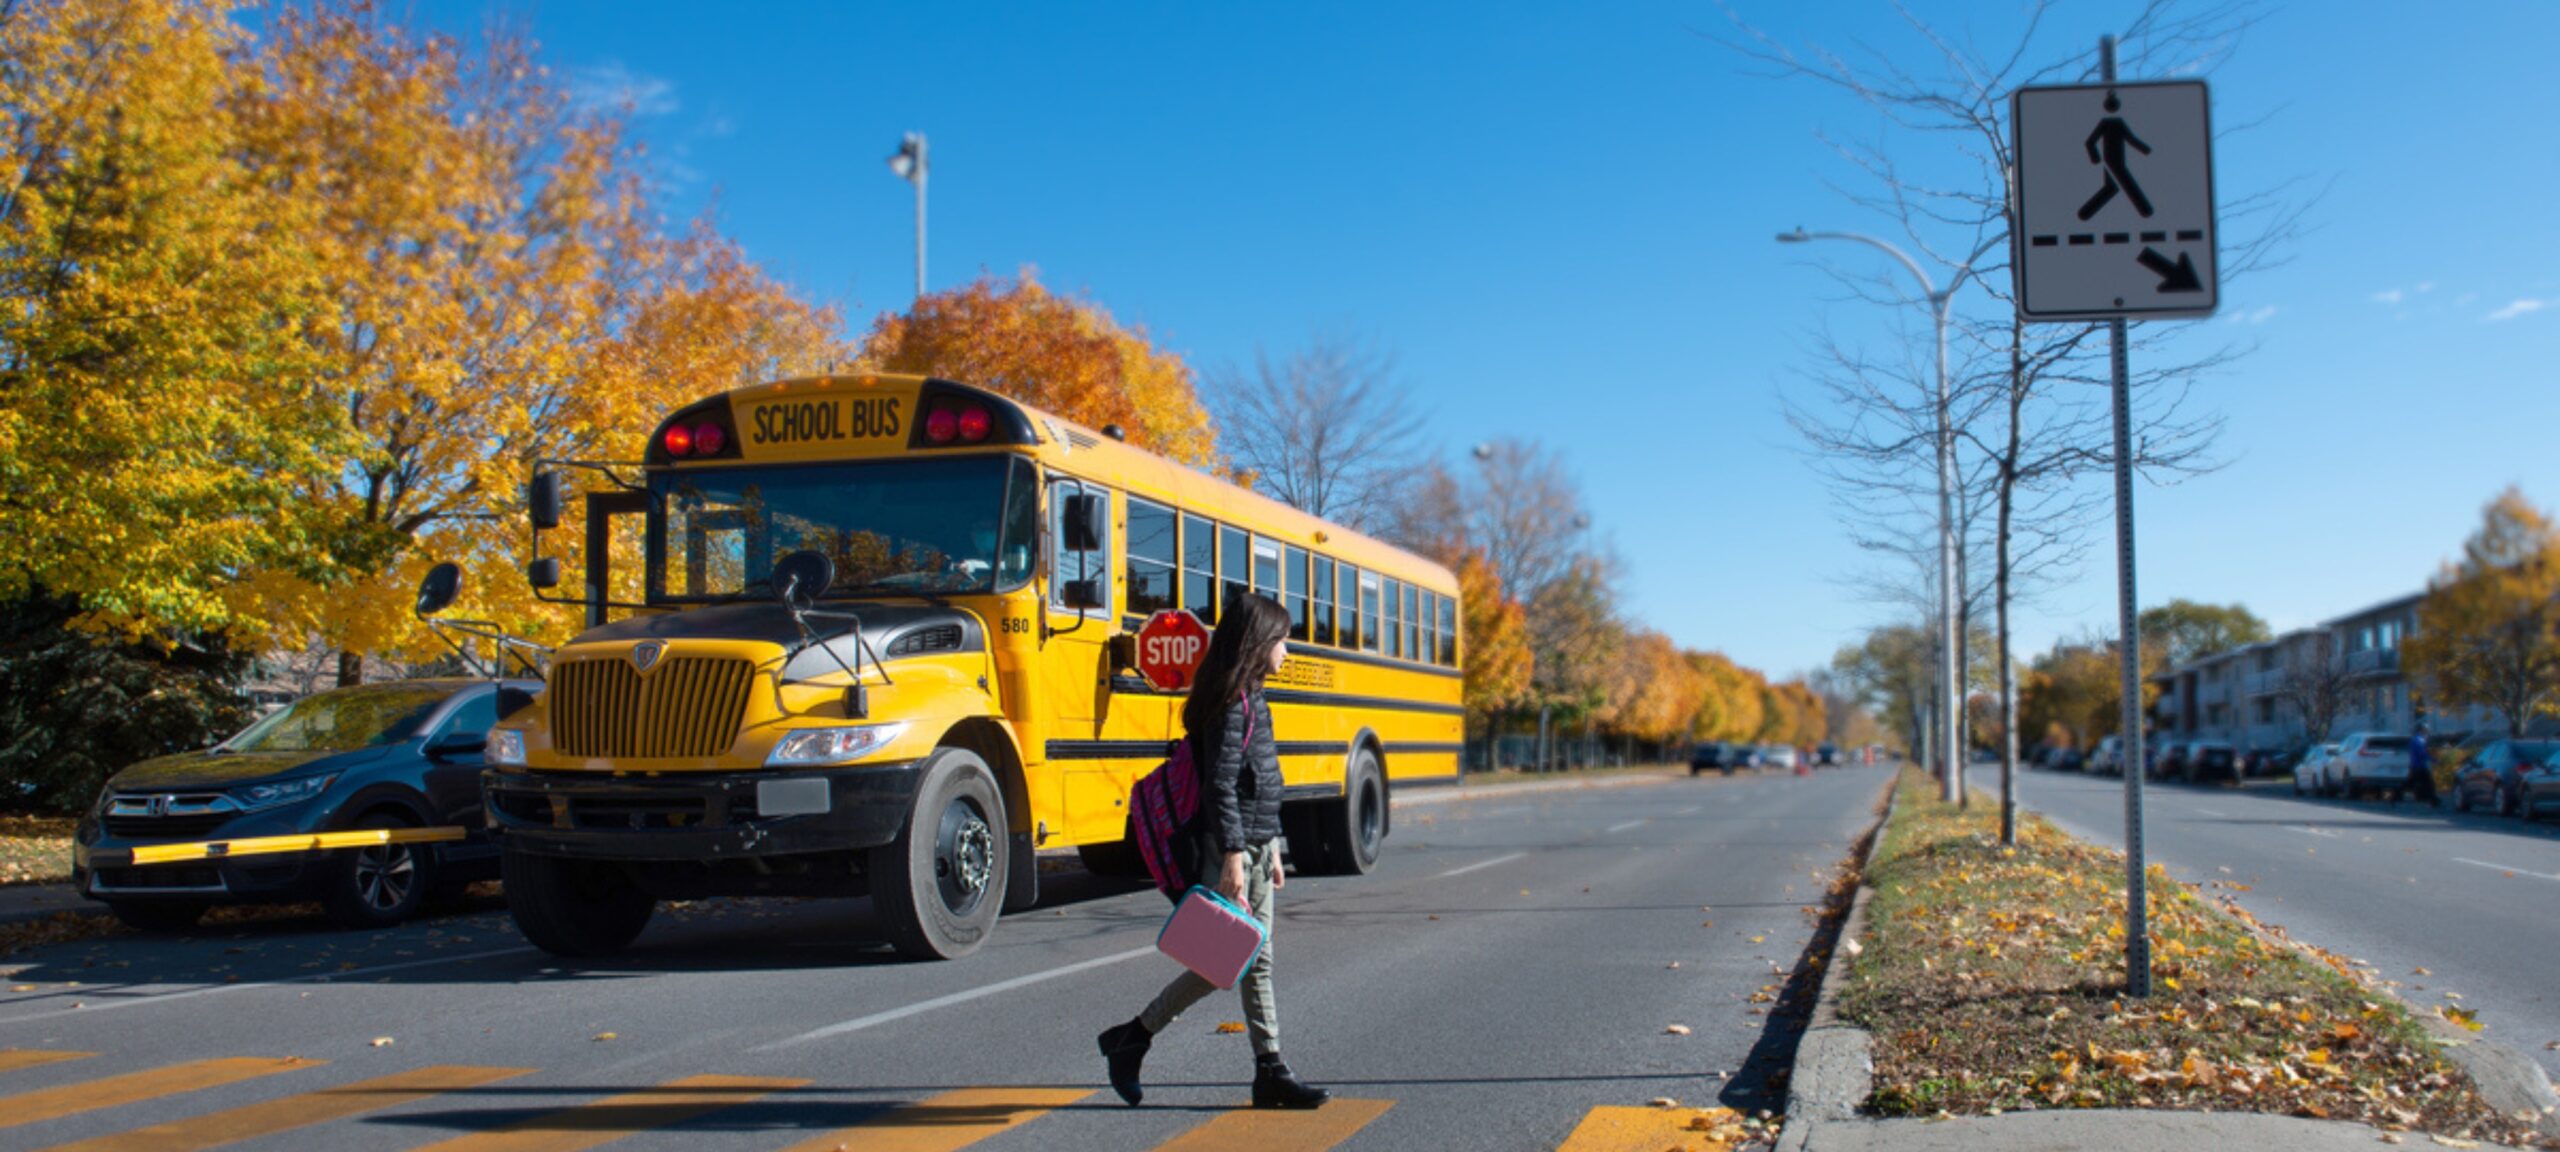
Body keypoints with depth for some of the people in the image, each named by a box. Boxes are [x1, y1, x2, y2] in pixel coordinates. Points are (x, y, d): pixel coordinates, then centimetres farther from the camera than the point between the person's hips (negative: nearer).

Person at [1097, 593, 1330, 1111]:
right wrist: (1232, 855, -25)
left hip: (1256, 844, 10)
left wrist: (1271, 850, 23)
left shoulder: (1252, 698, 15)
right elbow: (1220, 784, -21)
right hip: (1231, 847, -10)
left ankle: (1270, 1070, 12)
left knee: (1256, 959, 9)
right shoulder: (1231, 701, -15)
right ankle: (1132, 1037, 7)